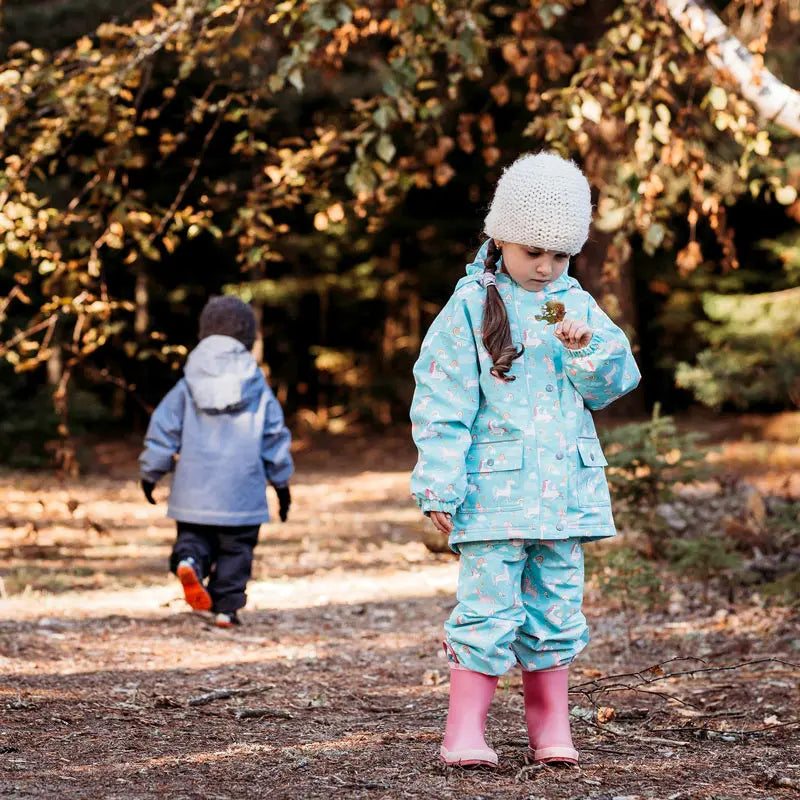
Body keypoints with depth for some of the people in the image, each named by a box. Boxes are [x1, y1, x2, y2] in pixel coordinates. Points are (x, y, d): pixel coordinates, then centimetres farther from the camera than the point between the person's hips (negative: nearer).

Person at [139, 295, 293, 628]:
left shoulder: (187, 387, 2)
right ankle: (226, 607, 6)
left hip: (194, 491, 1)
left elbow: (163, 428, 3)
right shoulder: (258, 389, 1)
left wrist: (150, 473, 15)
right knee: (235, 549, 9)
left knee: (193, 535, 13)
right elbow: (275, 437, 5)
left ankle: (189, 560, -20)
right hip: (240, 491, -1)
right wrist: (281, 482, 16)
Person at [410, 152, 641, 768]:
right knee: (488, 606, -7)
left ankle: (550, 725, 17)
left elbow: (615, 383, 10)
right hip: (496, 487, -4)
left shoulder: (578, 307, 11)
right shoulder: (471, 307, -3)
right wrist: (441, 486, -9)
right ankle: (466, 730, 0)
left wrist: (588, 350, -10)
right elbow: (442, 403, -5)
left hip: (565, 487, 5)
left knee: (558, 607, 8)